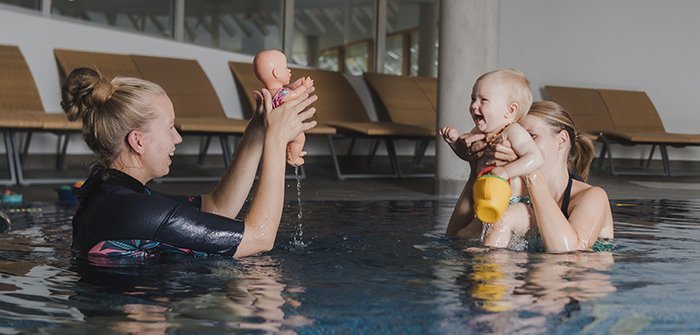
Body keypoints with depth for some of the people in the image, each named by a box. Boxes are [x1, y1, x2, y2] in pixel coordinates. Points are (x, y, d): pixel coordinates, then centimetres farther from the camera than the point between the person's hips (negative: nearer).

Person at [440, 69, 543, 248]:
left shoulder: (513, 132, -15)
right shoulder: (479, 132, 8)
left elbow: (535, 158, -28)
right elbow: (467, 153, 29)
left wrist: (505, 171, -37)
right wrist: (455, 141, 8)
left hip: (515, 206, -9)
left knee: (502, 220, -37)